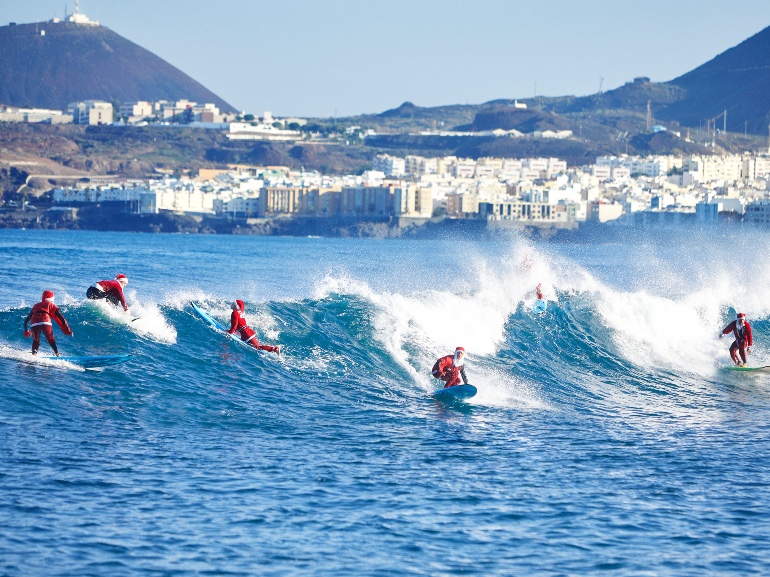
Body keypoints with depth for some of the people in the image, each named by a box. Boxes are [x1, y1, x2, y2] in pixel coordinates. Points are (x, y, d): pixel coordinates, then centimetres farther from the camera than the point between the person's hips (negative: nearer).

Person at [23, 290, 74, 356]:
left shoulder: (36, 306, 34)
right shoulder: (51, 305, 24)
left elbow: (26, 320, 35)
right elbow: (61, 318, 15)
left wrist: (26, 330, 50)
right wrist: (68, 330, 16)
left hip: (33, 324, 2)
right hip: (45, 323, -2)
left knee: (36, 341, 23)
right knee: (51, 340, 14)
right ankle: (57, 354, -6)